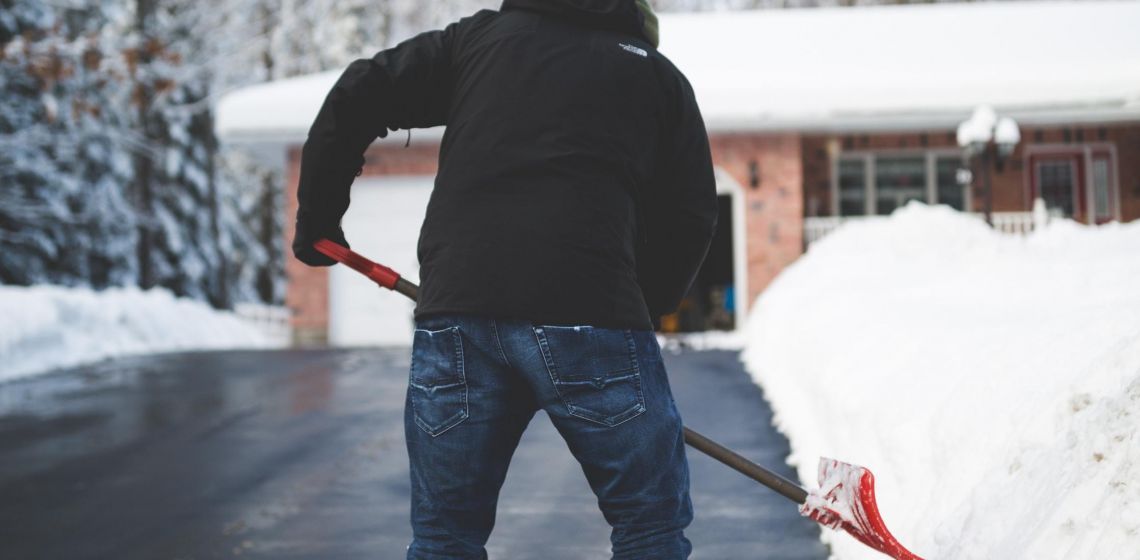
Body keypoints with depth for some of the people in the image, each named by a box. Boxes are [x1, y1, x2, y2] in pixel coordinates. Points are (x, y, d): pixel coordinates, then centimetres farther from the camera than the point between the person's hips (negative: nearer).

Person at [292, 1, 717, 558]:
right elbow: (690, 219, 13)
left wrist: (317, 218, 27)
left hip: (455, 306, 2)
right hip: (591, 309, -2)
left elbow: (358, 95, 17)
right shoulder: (659, 75, 19)